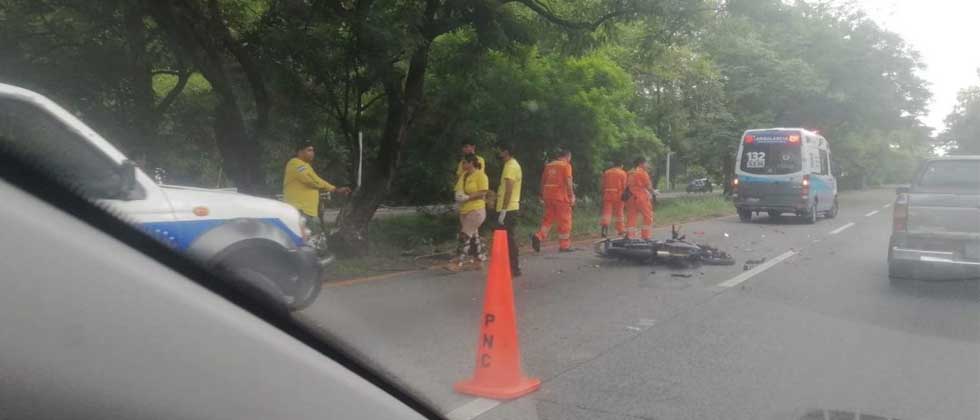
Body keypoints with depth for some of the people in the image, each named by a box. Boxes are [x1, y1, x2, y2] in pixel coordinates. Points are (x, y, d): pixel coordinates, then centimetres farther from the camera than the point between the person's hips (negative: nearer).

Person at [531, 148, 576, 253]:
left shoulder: (549, 165, 14)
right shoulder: (566, 165, -4)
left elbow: (543, 181, 15)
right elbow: (568, 181, -13)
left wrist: (542, 195, 20)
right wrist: (572, 196, -10)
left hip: (548, 195, 6)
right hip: (561, 195, -6)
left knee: (548, 218, 12)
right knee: (564, 220, 3)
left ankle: (538, 236, -10)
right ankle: (564, 245, 6)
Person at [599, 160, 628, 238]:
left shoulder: (606, 172, 10)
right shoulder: (622, 173, 1)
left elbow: (603, 185, 11)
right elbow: (624, 186, -5)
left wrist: (603, 196, 17)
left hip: (607, 194, 2)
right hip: (618, 195, -2)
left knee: (606, 212, -3)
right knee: (618, 213, 10)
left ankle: (604, 228, -22)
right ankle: (620, 230, 21)